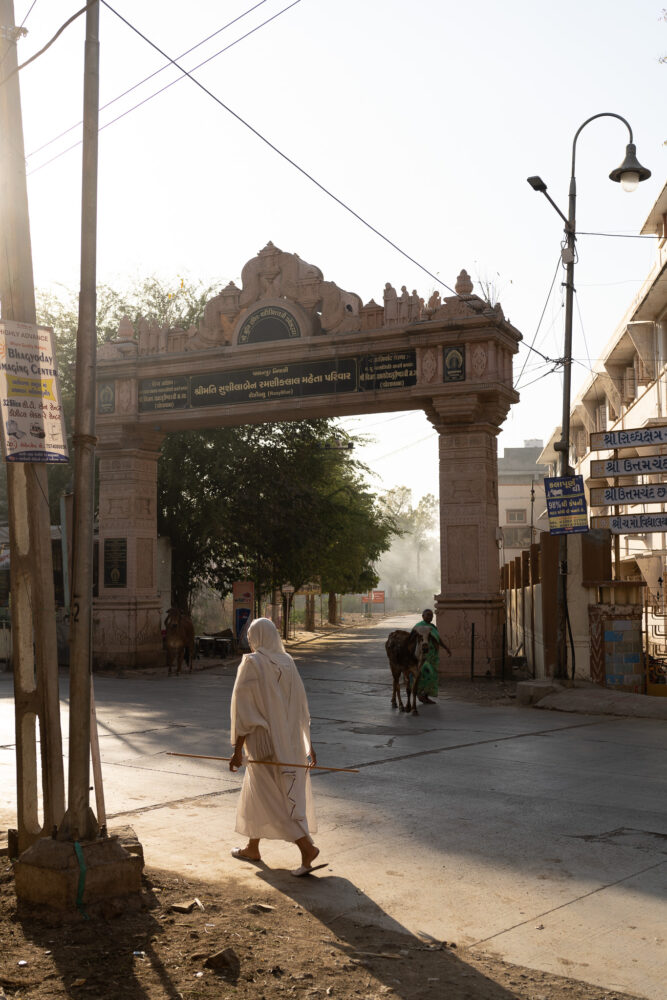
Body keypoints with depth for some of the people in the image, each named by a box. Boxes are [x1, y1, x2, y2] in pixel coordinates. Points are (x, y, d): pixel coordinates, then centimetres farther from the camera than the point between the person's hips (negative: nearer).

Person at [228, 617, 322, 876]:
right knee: (256, 793, 19)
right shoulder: (287, 663, 4)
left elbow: (244, 710, -17)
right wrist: (308, 745, 13)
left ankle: (307, 847, -11)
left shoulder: (251, 664, -14)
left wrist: (237, 749, -13)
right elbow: (301, 707, 7)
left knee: (274, 799, -2)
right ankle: (252, 847, 30)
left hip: (264, 741, -7)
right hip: (289, 741, 7)